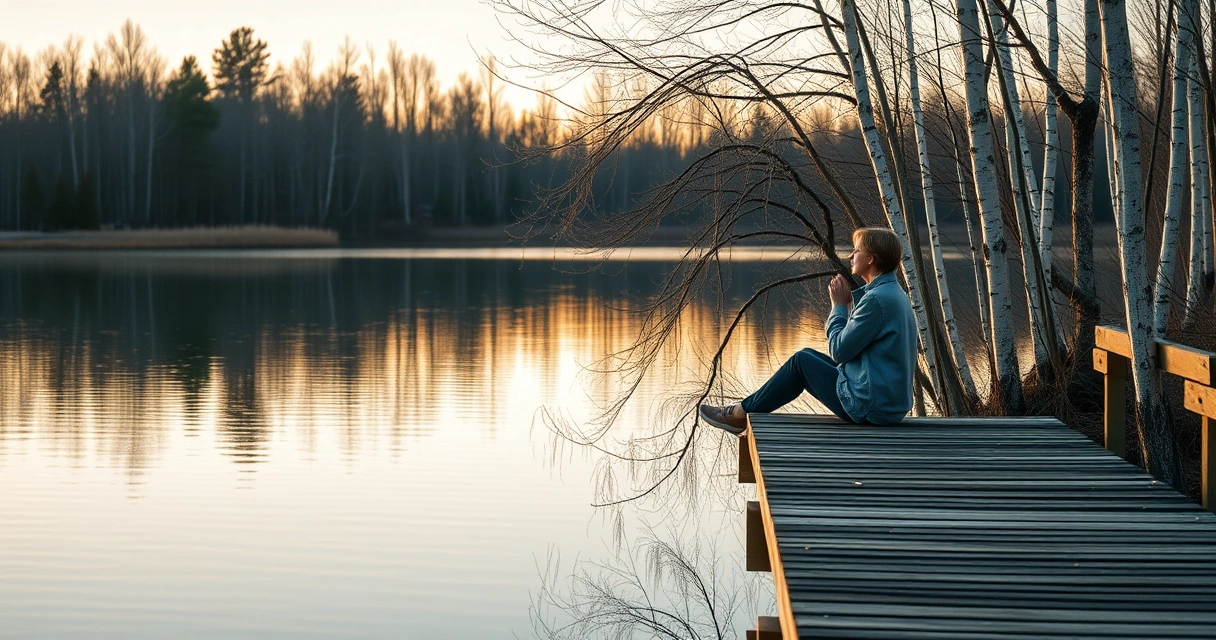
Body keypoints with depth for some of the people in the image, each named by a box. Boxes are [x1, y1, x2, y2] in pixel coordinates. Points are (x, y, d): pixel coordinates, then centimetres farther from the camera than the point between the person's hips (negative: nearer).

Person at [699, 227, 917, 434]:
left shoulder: (878, 299, -20)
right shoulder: (895, 294, 13)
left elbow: (839, 351, -16)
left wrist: (840, 305, -3)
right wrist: (850, 301, 5)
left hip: (869, 406, -10)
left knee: (802, 362, 6)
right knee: (809, 356, 20)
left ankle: (741, 413, 19)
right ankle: (746, 409, 27)